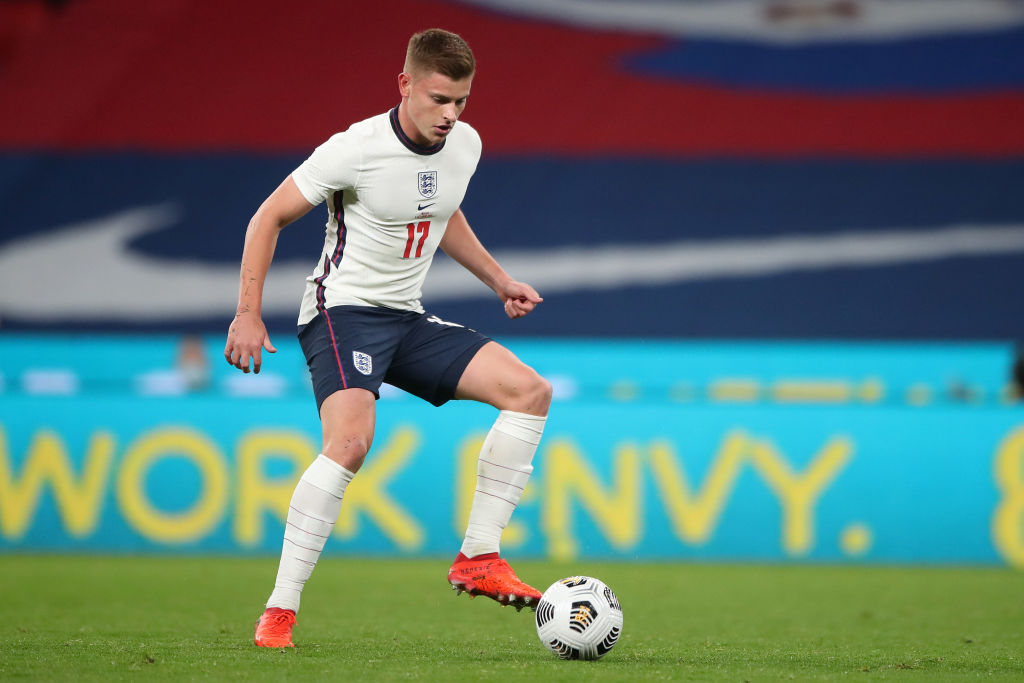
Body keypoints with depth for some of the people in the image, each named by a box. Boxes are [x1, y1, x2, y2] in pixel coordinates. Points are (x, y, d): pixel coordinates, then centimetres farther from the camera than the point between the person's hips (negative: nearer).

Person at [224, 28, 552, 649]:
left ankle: (478, 558, -3)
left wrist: (500, 282, 21)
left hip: (409, 319, 7)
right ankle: (280, 610, -25)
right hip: (344, 311, -7)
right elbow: (270, 218, -8)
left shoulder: (465, 145, 3)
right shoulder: (357, 149, -18)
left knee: (530, 391, -5)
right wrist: (249, 314, -13)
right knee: (351, 440, -31)